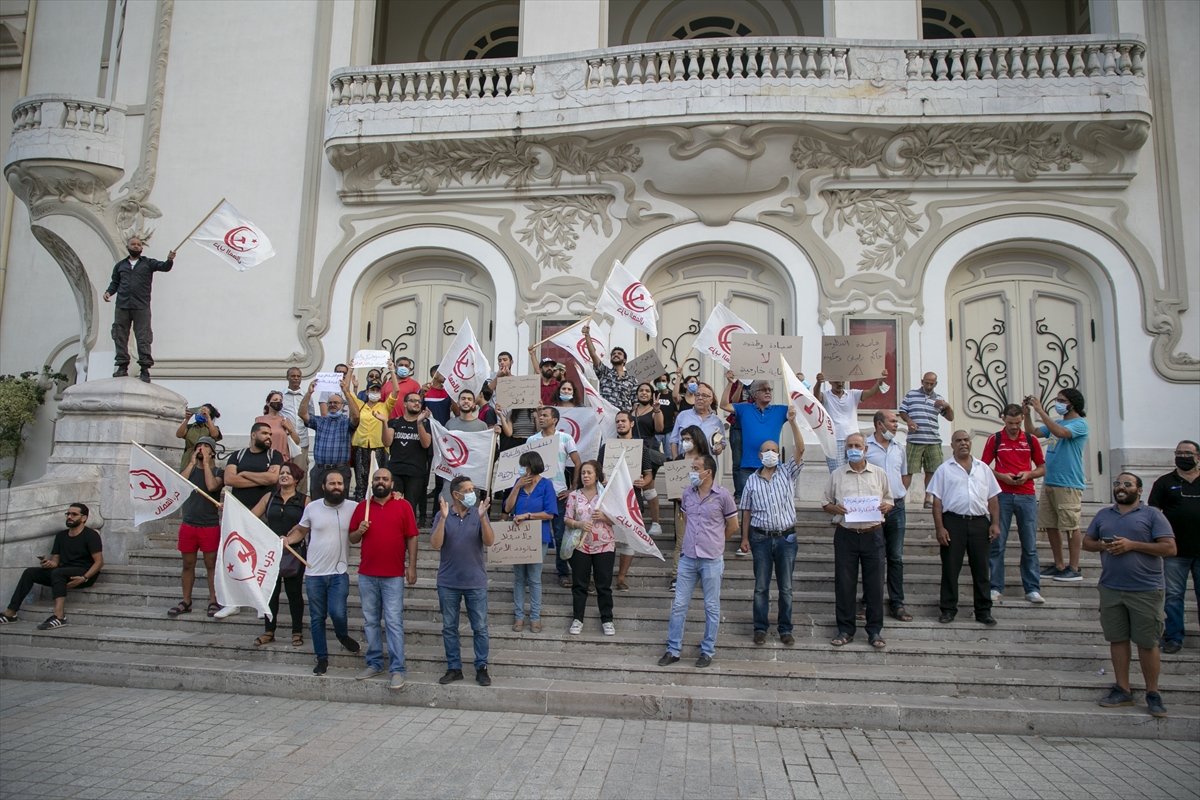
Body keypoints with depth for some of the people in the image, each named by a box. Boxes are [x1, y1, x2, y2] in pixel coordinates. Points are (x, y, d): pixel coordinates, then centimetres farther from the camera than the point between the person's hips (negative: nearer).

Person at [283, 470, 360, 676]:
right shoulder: (312, 507, -2)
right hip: (314, 574, 2)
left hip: (339, 573, -1)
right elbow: (300, 530, 11)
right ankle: (322, 658, 26)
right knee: (317, 618, 10)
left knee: (337, 613, -15)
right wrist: (288, 540, -7)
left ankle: (343, 635, 20)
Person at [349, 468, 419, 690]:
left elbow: (411, 538, -2)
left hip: (394, 576, -3)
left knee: (394, 622, -3)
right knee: (371, 621, 11)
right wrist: (359, 531, -9)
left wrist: (412, 567, -7)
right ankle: (374, 663, 21)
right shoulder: (362, 506, 8)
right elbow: (352, 539, 13)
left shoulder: (403, 505, -1)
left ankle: (397, 669, 0)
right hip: (366, 575, 4)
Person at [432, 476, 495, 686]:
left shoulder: (479, 514, -2)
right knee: (449, 627, 10)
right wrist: (444, 518, -23)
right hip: (448, 583, 1)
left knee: (480, 628, 4)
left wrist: (482, 517, -26)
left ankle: (481, 668, 16)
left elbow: (489, 542, -12)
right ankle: (454, 668, 23)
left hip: (476, 582, -1)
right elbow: (435, 544, -12)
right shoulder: (442, 515, -3)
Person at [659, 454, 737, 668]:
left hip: (711, 560, -4)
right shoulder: (687, 493, 3)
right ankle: (673, 649, 18)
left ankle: (708, 651, 22)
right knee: (678, 605, 7)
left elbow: (733, 526, 2)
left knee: (712, 607, 8)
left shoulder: (722, 495, -10)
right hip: (688, 558, 4)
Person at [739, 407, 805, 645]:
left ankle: (785, 628, 18)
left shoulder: (788, 472, 3)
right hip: (761, 538, 0)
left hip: (786, 537, 0)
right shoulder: (752, 480, 4)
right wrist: (745, 537, 5)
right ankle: (760, 628, 16)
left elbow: (800, 449, -12)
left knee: (786, 587, 7)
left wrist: (792, 421, -22)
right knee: (761, 587, 6)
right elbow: (746, 511, 7)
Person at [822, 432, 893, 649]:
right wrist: (835, 508, -11)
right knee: (844, 584, 3)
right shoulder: (836, 475, 6)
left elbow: (889, 501, 14)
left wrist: (886, 506, -9)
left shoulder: (879, 474, 8)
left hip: (873, 534, 0)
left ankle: (875, 631, 15)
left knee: (874, 584, 3)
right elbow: (826, 503, 10)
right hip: (845, 535, 0)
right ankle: (845, 629, 15)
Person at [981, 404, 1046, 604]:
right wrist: (1001, 476, -10)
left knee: (1030, 545, 3)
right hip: (1002, 495, -1)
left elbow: (1042, 468, 13)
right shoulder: (995, 439, 3)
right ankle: (995, 587, 9)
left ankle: (1032, 589, 11)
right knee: (997, 544, 1)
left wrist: (1027, 474, -6)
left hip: (1027, 495, 1)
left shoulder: (1031, 440, 7)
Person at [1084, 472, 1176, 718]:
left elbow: (1169, 548, -9)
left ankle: (1153, 693, 16)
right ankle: (1123, 689, 19)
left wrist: (1132, 545, -16)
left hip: (1145, 590, -4)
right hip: (1111, 589, 4)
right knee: (1117, 639, 9)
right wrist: (1103, 545, -6)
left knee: (1147, 643, 2)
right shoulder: (1103, 514, 13)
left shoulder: (1152, 514, -1)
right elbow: (1087, 542, 16)